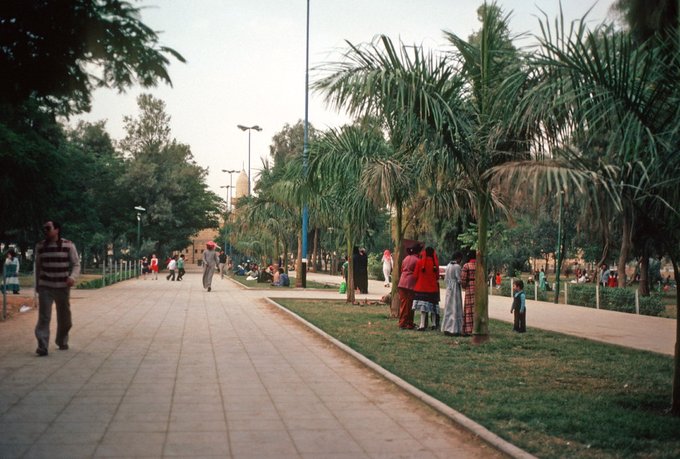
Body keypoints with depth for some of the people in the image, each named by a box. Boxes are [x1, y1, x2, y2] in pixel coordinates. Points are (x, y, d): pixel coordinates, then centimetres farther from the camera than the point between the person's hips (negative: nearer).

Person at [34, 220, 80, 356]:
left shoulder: (68, 245, -5)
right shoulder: (40, 246, 3)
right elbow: (38, 266, 13)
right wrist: (37, 286, 17)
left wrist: (72, 277, -22)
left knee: (64, 317, 11)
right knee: (44, 317, -11)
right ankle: (42, 346, -13)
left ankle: (62, 341, 33)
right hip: (45, 287, 1)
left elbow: (76, 264, -2)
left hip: (63, 287, 0)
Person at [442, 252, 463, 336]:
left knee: (448, 308, 12)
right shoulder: (457, 266, -15)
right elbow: (459, 280, -14)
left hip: (449, 288, 7)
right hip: (456, 288, -7)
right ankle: (454, 330, -4)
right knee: (456, 309, -3)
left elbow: (445, 279, 11)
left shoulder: (448, 265, 7)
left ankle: (447, 329, 15)